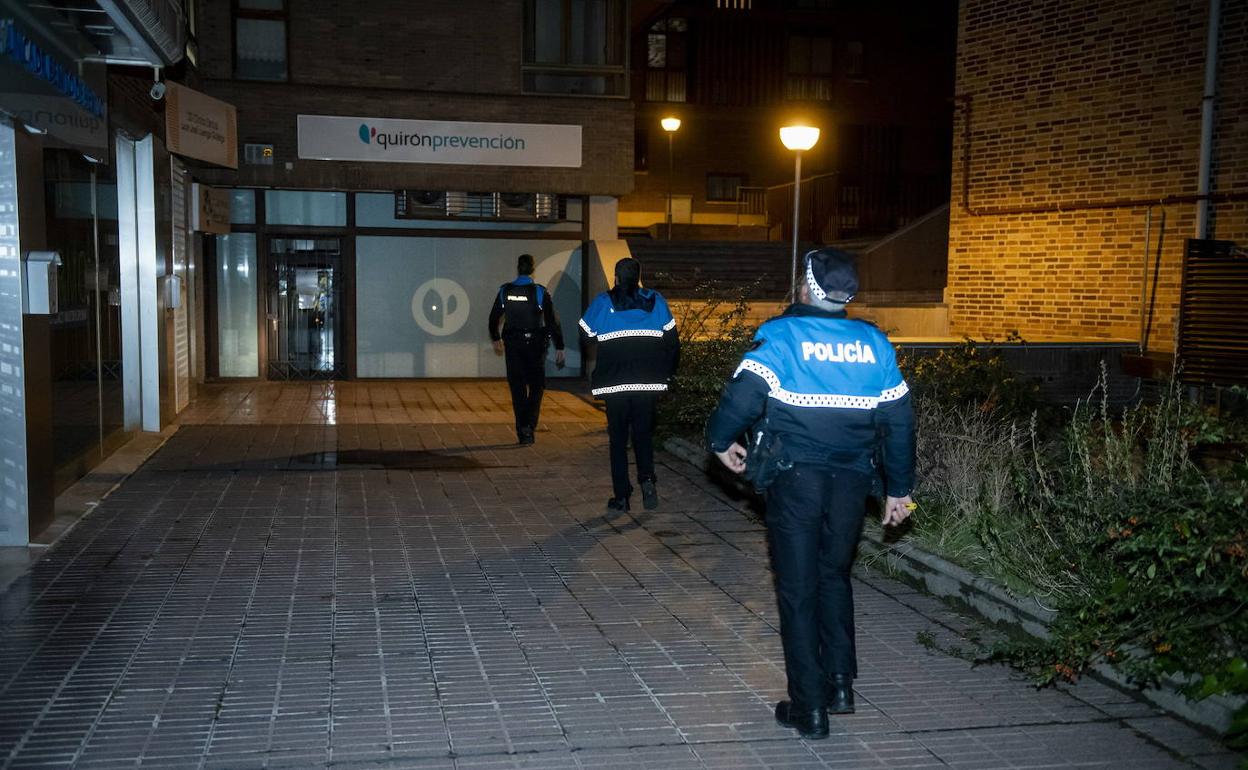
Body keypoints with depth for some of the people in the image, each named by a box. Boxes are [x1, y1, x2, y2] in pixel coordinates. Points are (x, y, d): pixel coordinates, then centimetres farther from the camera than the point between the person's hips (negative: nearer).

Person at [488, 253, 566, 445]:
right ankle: (529, 427, -4)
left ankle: (522, 431, 6)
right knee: (536, 386, 11)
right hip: (536, 344, -2)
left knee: (518, 388, 8)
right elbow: (552, 321, -9)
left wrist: (496, 339, 28)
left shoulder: (505, 291, -1)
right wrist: (559, 348, -2)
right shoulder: (540, 292, -9)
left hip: (513, 345, 2)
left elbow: (494, 318, 11)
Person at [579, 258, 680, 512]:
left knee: (618, 438, 8)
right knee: (643, 433, 14)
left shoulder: (603, 302, 0)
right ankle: (647, 477, -11)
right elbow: (672, 341, 3)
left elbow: (588, 334, 4)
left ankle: (621, 495, 5)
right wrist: (666, 374, 14)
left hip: (613, 383, -1)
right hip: (649, 382, 1)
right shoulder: (655, 300, 4)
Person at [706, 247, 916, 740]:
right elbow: (899, 421, 7)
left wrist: (720, 441, 0)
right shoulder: (874, 343, 5)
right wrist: (898, 489, 16)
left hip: (795, 479, -4)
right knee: (834, 576, 23)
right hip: (852, 481, 4)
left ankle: (809, 708, 10)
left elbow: (744, 394, -19)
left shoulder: (782, 335, -8)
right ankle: (841, 684, 18)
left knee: (798, 589, 6)